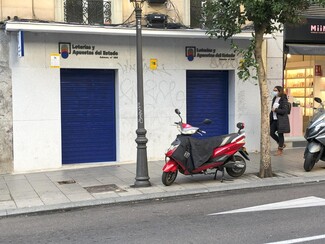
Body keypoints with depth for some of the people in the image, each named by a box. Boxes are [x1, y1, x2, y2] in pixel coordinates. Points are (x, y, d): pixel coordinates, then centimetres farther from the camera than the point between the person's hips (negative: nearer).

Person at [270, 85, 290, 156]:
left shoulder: (284, 100, -11)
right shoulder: (274, 99, 12)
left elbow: (284, 111, -17)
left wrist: (275, 109, -17)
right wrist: (270, 118, 11)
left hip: (281, 120, -8)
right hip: (274, 119, 8)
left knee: (280, 134, -1)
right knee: (271, 133, 4)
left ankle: (280, 150, 11)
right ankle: (281, 144, 25)